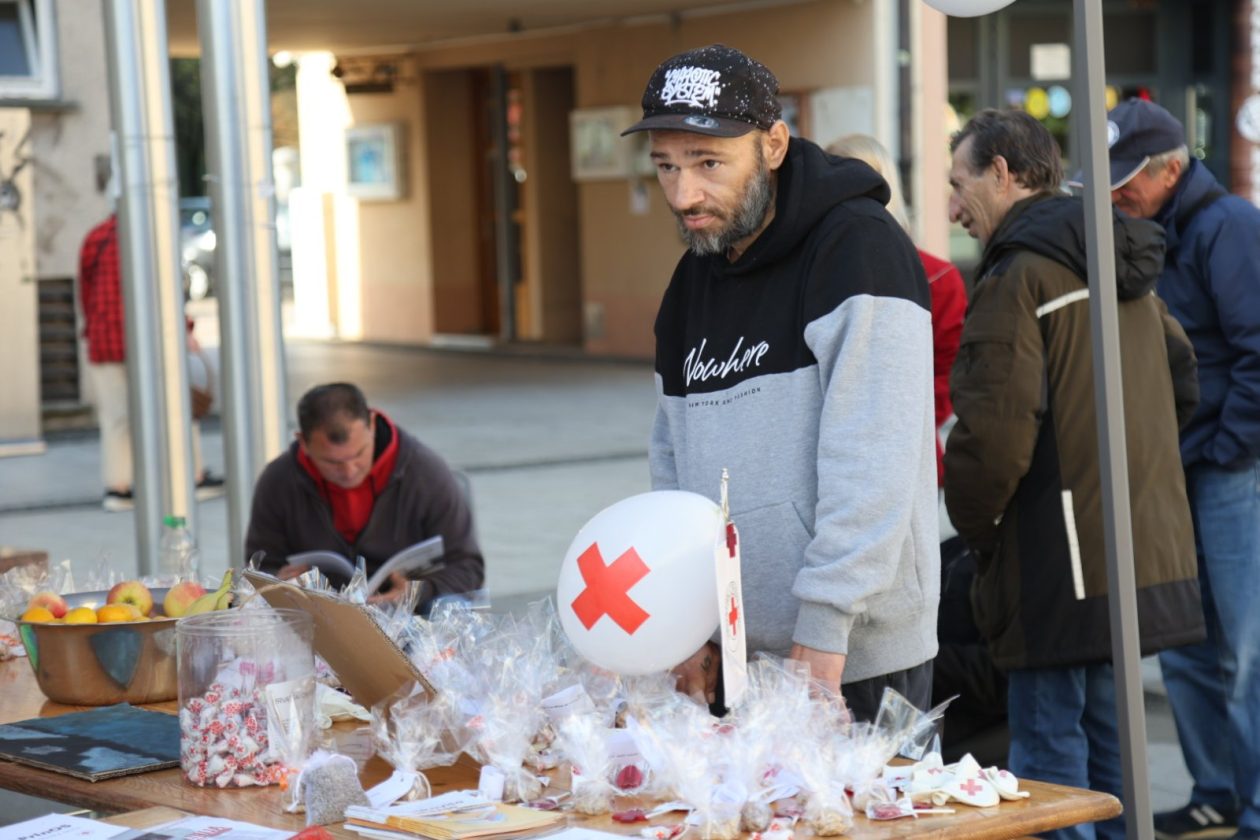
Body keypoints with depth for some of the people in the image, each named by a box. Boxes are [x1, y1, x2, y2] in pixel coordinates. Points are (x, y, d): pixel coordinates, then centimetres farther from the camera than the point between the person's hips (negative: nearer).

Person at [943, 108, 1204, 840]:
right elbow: (1182, 385, 24)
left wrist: (972, 524, -3)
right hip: (1147, 554, 9)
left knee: (1050, 756, -4)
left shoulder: (1018, 277, -14)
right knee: (1108, 745, 16)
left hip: (1064, 573, -9)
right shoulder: (1126, 268, 14)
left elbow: (995, 437, -19)